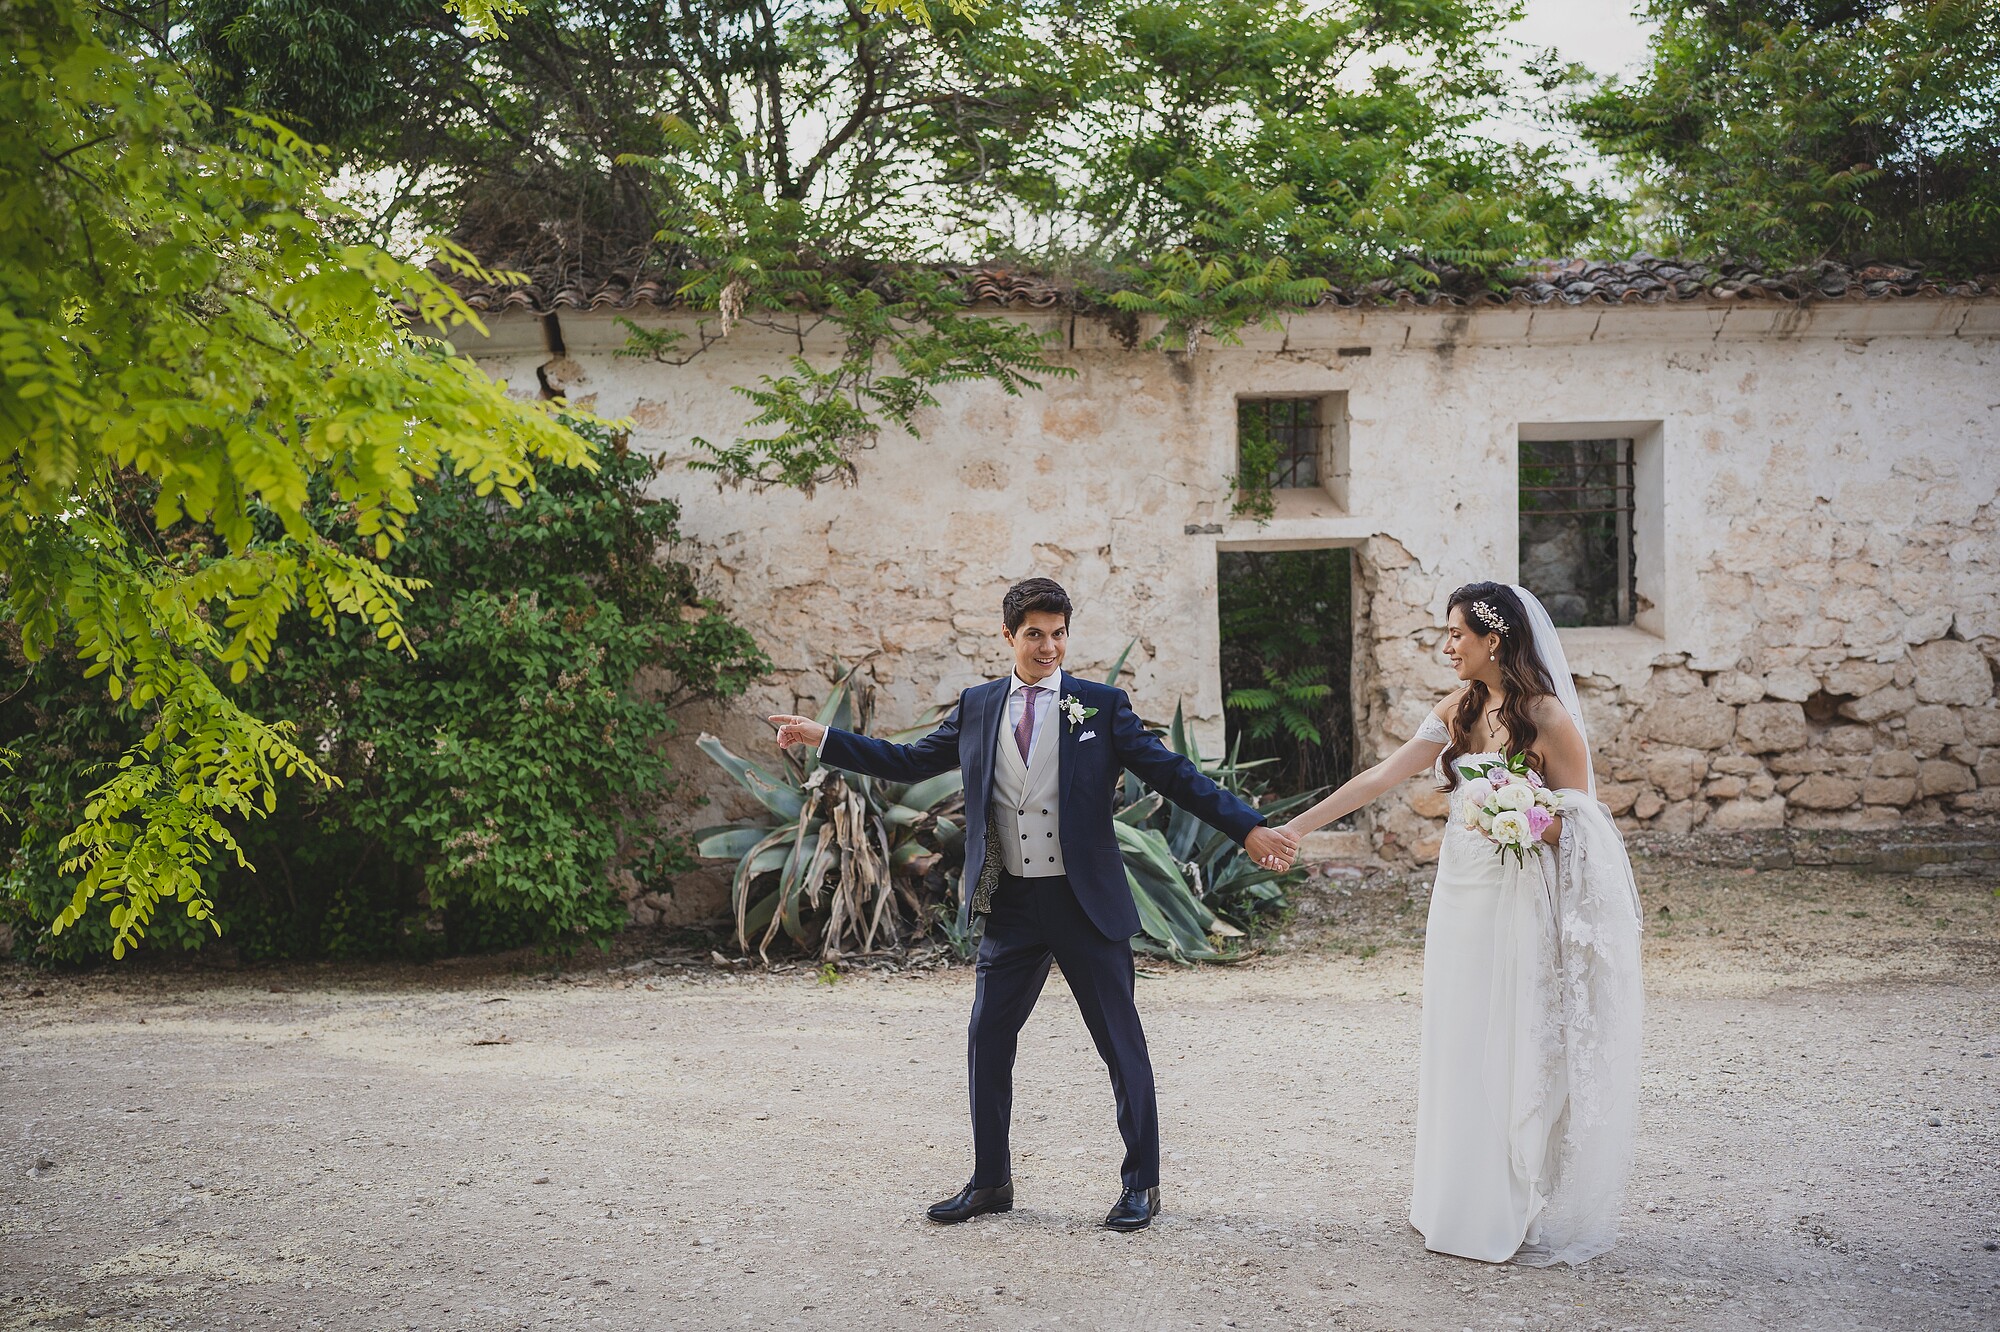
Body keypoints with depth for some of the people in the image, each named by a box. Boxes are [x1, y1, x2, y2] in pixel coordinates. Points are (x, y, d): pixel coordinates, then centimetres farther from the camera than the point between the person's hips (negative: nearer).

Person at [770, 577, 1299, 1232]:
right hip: (1010, 905, 3)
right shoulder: (977, 707, 8)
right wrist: (824, 739, 12)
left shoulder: (1100, 706, -1)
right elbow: (908, 763, 16)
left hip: (1087, 903, -3)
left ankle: (1141, 1185, 18)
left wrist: (1248, 828, -12)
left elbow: (1173, 774, -4)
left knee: (1122, 1044, 3)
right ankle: (990, 1182, 22)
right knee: (986, 1041, 6)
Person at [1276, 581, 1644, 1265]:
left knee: (1524, 1054, 0)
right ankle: (1470, 1205, 20)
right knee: (1462, 1049, 9)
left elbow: (1582, 818, -7)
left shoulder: (1548, 717, -10)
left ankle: (1534, 1215, 13)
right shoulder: (1457, 713, 8)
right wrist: (1297, 826, 4)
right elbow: (1380, 777, 6)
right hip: (1462, 895, 6)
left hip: (1523, 901, -6)